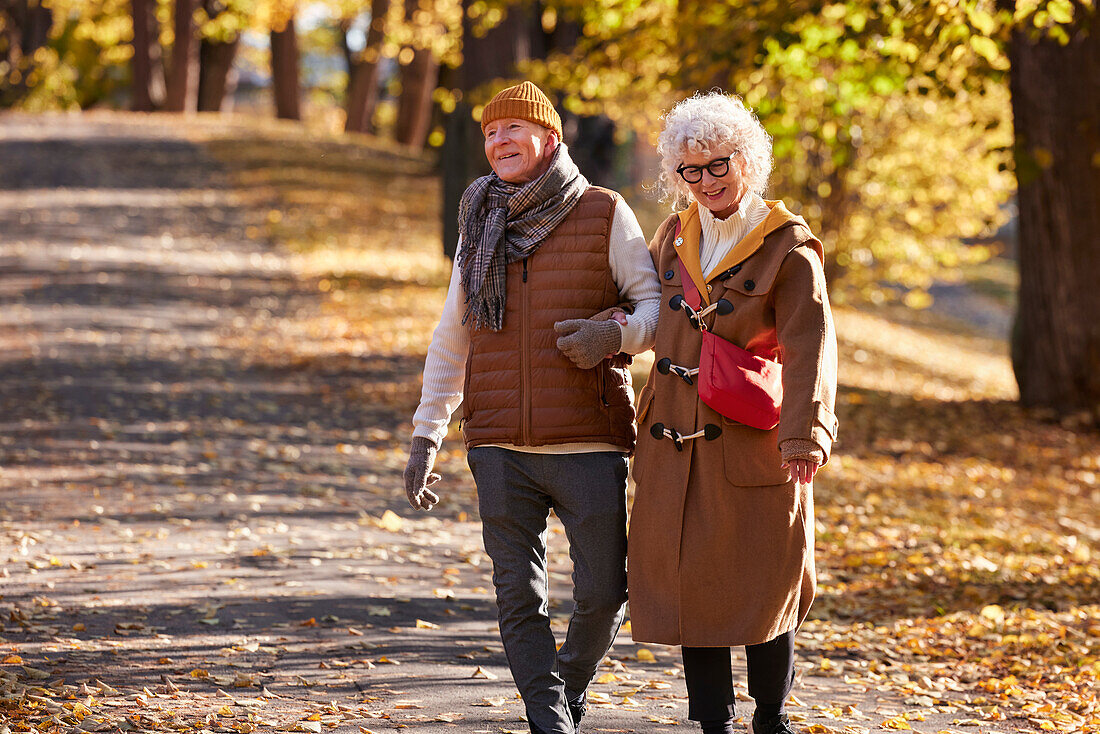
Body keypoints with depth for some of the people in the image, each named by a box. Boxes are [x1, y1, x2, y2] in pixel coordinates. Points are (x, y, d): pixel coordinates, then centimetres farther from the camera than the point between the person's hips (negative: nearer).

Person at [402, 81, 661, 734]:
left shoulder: (604, 214, 2)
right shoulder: (481, 224, 13)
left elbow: (659, 306, 2)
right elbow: (451, 339, 18)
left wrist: (616, 333, -19)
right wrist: (425, 437, 13)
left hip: (589, 443, -3)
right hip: (501, 449, 3)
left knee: (604, 592, -2)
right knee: (519, 597, -2)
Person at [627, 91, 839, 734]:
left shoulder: (789, 249, -6)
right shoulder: (674, 238, 11)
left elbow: (809, 348, -16)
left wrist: (805, 435, -29)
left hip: (754, 441, -4)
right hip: (674, 441, 4)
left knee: (766, 582, 3)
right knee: (688, 580, 3)